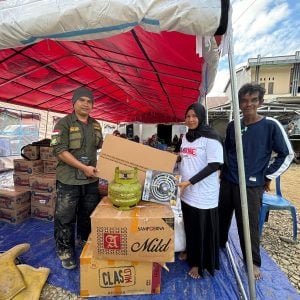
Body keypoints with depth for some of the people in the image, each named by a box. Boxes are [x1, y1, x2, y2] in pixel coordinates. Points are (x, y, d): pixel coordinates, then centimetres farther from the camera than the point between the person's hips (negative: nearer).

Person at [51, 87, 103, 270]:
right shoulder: (64, 124, -9)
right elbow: (60, 151, -16)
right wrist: (83, 167, -19)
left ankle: (85, 241, 44)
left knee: (89, 214, 20)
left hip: (91, 179, 5)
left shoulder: (96, 125, 8)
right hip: (69, 179, -5)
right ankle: (65, 251, 29)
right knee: (65, 217, 8)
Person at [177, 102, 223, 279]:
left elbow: (215, 165, -20)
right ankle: (191, 253, 46)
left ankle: (200, 263, 31)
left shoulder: (210, 137, -14)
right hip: (187, 192, 7)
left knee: (203, 229, 10)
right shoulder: (186, 136, 9)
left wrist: (190, 182, -22)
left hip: (203, 194, -7)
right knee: (189, 226, 22)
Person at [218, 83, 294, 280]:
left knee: (249, 225, 8)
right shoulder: (232, 126, 3)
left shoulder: (271, 125, -9)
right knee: (222, 216, 18)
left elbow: (287, 154, -2)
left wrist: (268, 176, -4)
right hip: (227, 182, 4)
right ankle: (219, 244, 43)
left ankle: (253, 262, 32)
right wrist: (223, 170, 11)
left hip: (251, 186, -4)